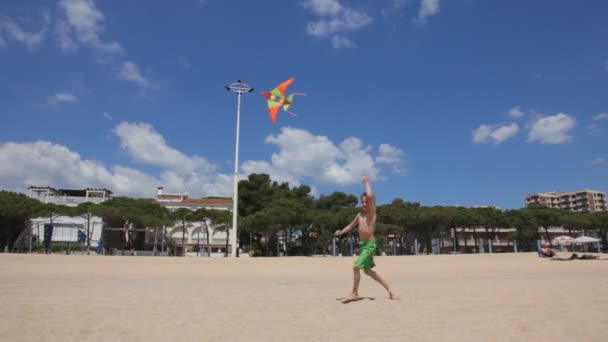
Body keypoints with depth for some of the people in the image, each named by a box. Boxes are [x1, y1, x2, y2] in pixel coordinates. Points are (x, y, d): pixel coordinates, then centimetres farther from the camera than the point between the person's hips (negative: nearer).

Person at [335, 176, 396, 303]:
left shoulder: (372, 211, -8)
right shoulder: (360, 214, 12)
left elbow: (370, 196, -26)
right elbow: (351, 225, 23)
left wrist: (367, 182, -13)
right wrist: (341, 232, 8)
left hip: (370, 244, -9)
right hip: (363, 244, 9)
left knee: (356, 267, -15)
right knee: (367, 270, 16)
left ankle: (354, 293, -2)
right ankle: (388, 288, 27)